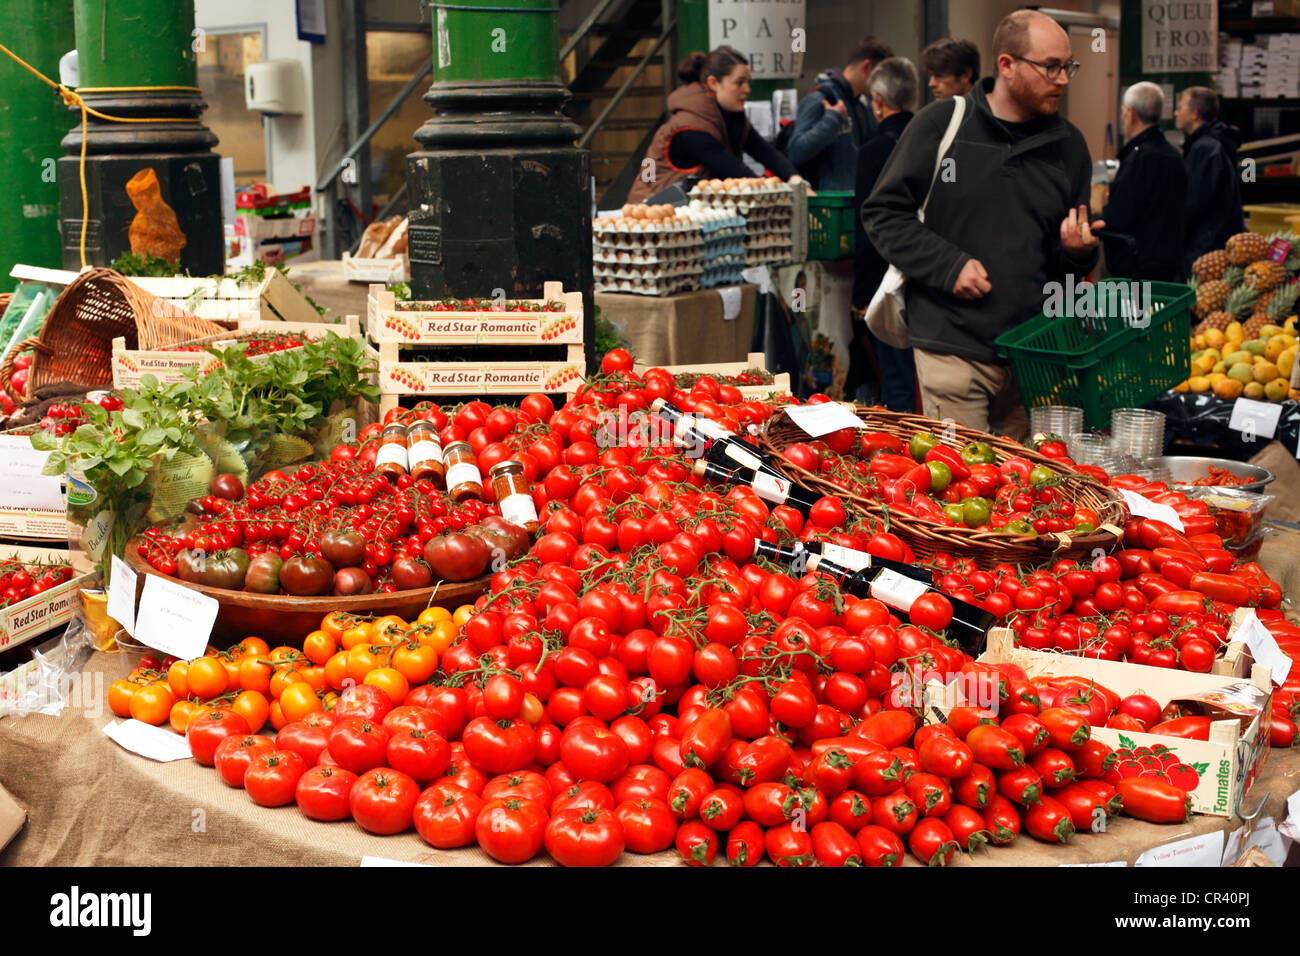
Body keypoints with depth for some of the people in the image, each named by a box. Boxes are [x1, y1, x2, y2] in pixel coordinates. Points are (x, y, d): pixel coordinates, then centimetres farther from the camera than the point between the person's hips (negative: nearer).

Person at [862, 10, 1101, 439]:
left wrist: (1077, 252, -6)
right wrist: (949, 265, -11)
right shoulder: (940, 126, -1)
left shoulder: (1068, 145, 11)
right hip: (952, 349, -4)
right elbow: (882, 213, 0)